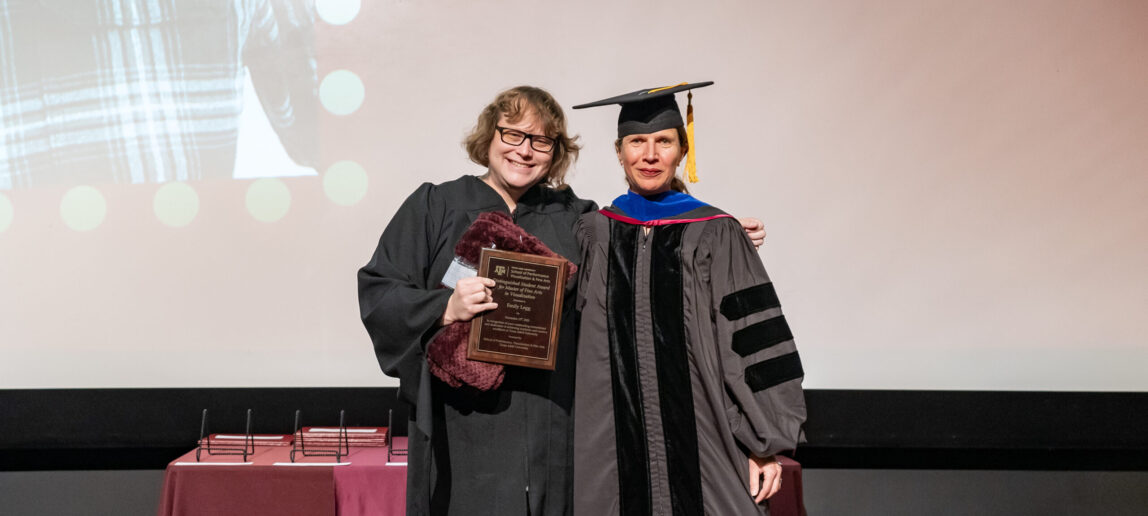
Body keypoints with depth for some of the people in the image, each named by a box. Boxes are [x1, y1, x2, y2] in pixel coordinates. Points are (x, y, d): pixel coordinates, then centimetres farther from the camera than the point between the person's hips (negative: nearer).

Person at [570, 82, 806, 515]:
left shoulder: (714, 234, -3)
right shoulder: (594, 234, 6)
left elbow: (755, 343, -4)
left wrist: (764, 443, -6)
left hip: (702, 443, -2)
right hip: (615, 446, 2)